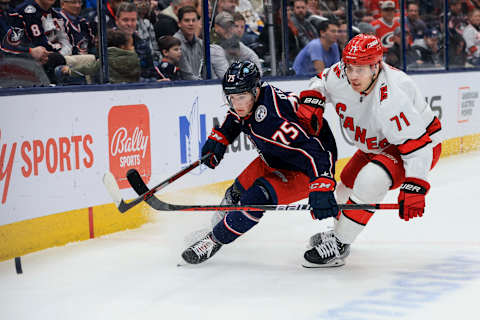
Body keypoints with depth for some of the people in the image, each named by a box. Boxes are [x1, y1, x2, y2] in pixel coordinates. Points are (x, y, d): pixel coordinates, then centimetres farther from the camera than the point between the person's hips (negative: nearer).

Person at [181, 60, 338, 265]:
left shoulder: (272, 121, -39)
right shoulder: (248, 101, -13)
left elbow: (311, 151, -47)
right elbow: (235, 117, 14)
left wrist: (321, 187, -59)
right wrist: (218, 139, 7)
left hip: (302, 171, -9)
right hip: (274, 160, 9)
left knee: (256, 198, -24)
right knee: (237, 192, 14)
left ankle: (214, 240, -6)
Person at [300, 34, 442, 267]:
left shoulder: (391, 98, -39)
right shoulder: (340, 75, -19)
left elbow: (417, 145, -37)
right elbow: (321, 82, 7)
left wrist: (413, 188, -42)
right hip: (378, 145, 9)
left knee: (371, 180, -29)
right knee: (348, 182, 17)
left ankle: (338, 247, -17)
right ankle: (338, 232, 46)